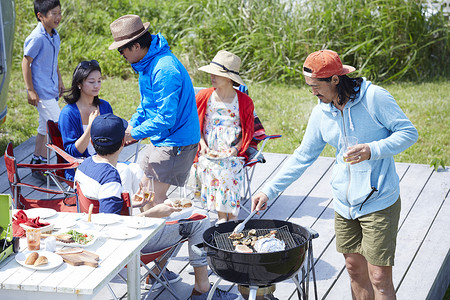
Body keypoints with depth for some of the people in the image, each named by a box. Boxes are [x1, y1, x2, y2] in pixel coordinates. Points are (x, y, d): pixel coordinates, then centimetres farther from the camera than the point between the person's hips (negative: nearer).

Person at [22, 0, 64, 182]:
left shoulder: (54, 36, 8)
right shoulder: (36, 38, -18)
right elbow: (25, 63, -15)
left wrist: (59, 80, 20)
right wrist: (30, 90, -16)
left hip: (51, 90, 9)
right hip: (42, 91, -9)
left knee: (45, 128, 14)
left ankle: (37, 164, 23)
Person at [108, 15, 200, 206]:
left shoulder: (165, 71, -27)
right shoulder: (147, 63, 6)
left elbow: (165, 118, -28)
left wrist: (134, 133, -18)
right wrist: (131, 125, 5)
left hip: (175, 142, -10)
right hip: (159, 140, 10)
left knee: (156, 195, -8)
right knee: (142, 187, 14)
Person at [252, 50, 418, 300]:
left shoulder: (374, 97, -13)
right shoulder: (321, 113, 5)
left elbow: (409, 133, -9)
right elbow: (303, 157, 12)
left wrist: (372, 150, -25)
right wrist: (269, 191, 9)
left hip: (379, 202, -6)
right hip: (345, 203, 6)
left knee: (379, 278, -6)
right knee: (355, 269, 12)